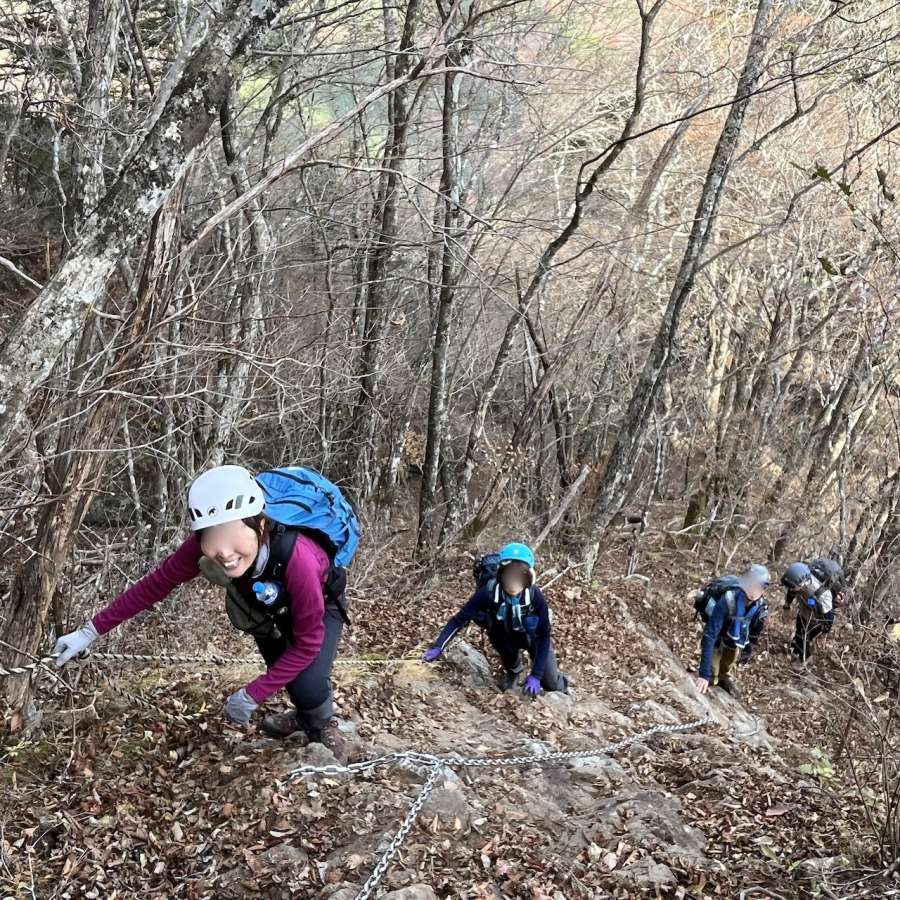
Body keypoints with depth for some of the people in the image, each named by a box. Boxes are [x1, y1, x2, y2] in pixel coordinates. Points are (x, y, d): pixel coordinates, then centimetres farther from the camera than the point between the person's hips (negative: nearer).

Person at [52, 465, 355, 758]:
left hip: (320, 604, -4)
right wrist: (90, 631, -24)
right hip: (267, 604, 4)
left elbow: (308, 641, -34)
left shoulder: (297, 557, -45)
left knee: (308, 683, -21)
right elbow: (155, 583, -23)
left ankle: (323, 725, 13)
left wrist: (251, 696, -32)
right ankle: (304, 716, 33)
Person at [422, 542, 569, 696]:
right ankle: (513, 671, 2)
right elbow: (460, 619, -27)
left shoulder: (535, 595, -35)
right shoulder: (489, 592, -34)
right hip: (506, 636, 1)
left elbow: (544, 636, -29)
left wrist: (535, 676, -34)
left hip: (532, 636, -1)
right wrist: (437, 647, -39)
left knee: (551, 684, -8)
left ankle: (563, 695, 32)